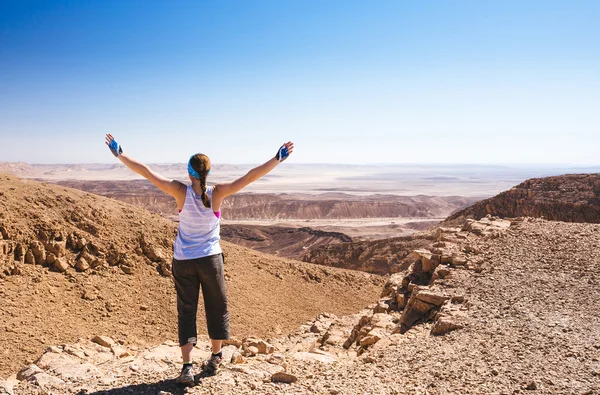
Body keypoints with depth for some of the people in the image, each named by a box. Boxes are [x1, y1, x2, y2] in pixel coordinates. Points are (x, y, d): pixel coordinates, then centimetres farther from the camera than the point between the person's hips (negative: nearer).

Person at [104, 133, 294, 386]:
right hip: (210, 259, 0)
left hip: (183, 261, 1)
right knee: (217, 308, 18)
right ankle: (215, 358, 31)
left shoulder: (181, 192, -13)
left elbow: (147, 172, -13)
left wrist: (119, 154, -7)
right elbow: (250, 177, -18)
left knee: (186, 311, 9)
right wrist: (278, 158, -15)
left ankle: (187, 367, 1)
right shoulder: (217, 193, -15)